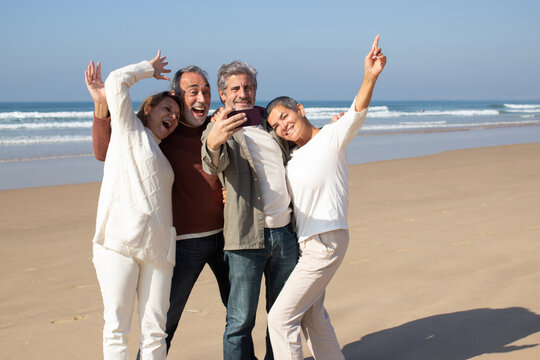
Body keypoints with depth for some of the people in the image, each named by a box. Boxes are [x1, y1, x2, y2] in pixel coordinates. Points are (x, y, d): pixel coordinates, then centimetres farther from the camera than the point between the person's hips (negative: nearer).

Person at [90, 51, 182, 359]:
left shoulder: (161, 154, 29)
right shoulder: (129, 130, 12)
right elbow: (117, 81, 4)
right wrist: (149, 68, 17)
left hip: (157, 247, 6)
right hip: (120, 241, -6)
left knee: (155, 332, -1)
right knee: (117, 328, -6)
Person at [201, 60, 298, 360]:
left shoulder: (268, 120, 16)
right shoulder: (218, 128, 0)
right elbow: (214, 165, -24)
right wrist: (213, 143, -47)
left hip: (285, 232, 5)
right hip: (247, 236, -5)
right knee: (240, 321, -1)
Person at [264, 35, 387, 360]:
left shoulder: (331, 137, -8)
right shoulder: (292, 157, 15)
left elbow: (357, 114, -25)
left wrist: (370, 78, -43)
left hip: (326, 242, -9)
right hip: (304, 243, 9)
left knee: (281, 317, -8)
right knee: (312, 315, 20)